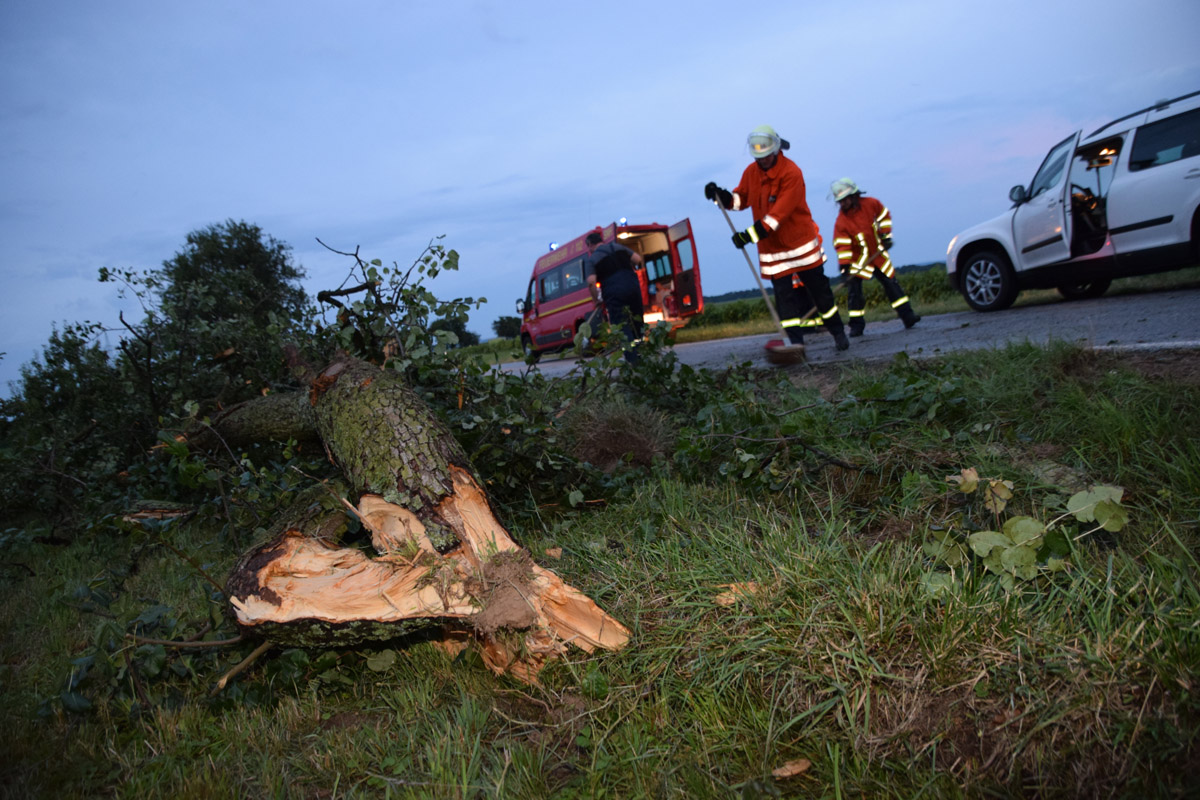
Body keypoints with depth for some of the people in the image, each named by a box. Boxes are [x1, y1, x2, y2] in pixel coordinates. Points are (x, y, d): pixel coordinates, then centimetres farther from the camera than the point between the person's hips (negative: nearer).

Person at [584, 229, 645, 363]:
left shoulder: (593, 258, 2)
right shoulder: (618, 247, 15)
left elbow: (591, 282, -9)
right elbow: (637, 259, 13)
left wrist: (596, 300, 3)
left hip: (614, 292, -5)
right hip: (632, 286, 5)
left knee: (622, 327, -2)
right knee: (637, 323, 17)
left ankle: (633, 360, -11)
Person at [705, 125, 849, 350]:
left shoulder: (791, 173, -20)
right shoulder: (751, 172, 0)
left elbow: (778, 214, -27)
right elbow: (740, 199, 12)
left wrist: (751, 234, -33)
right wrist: (721, 195, -8)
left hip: (800, 242, -4)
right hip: (771, 247, 4)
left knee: (818, 288, 6)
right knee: (784, 294, 0)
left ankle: (838, 332, 21)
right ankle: (795, 340, 4)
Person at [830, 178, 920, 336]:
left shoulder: (871, 204, -10)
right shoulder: (841, 221, -19)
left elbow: (884, 216, 8)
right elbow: (842, 245, -22)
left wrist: (886, 236, 3)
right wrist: (844, 267, -28)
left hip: (877, 253, 3)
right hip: (857, 259, -3)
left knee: (891, 283, 3)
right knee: (854, 290, -10)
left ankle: (908, 316, 9)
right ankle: (856, 326, -1)